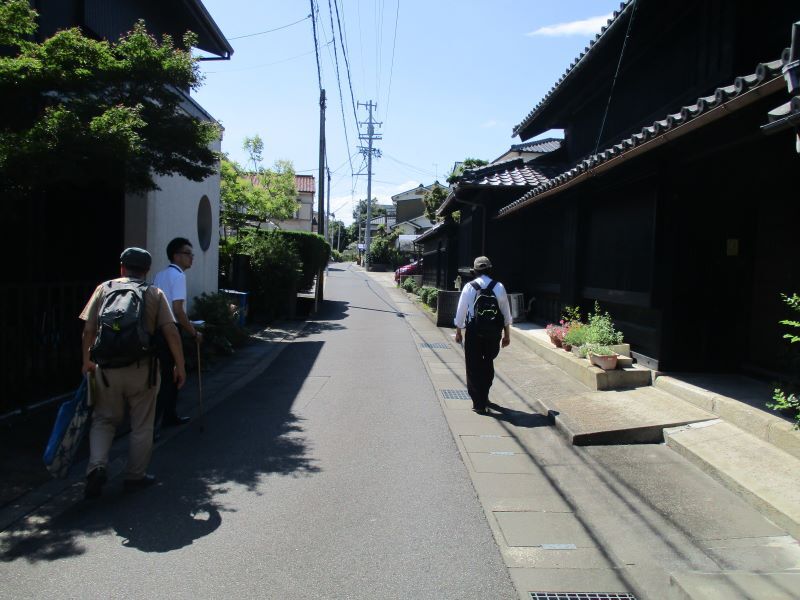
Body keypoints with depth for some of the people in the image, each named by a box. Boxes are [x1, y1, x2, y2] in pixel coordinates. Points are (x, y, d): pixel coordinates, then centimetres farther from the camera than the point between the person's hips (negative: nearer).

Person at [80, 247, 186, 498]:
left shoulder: (104, 288, 5)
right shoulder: (155, 294, 2)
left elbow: (88, 329, 3)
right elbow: (171, 332, -6)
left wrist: (87, 361, 14)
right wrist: (180, 365, -1)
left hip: (108, 367, 2)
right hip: (142, 368, -1)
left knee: (104, 419, 19)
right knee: (141, 425, 13)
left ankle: (97, 467, 2)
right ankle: (135, 476, 22)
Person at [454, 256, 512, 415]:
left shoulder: (469, 287, -6)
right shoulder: (499, 287, -1)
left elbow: (461, 311, -2)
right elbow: (506, 312, 3)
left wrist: (458, 332, 11)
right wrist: (507, 334, 12)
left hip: (473, 333, -2)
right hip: (494, 333, 2)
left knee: (474, 367, 9)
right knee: (488, 365, 21)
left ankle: (479, 403, 11)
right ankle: (484, 398, 31)